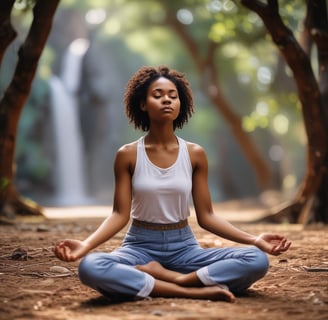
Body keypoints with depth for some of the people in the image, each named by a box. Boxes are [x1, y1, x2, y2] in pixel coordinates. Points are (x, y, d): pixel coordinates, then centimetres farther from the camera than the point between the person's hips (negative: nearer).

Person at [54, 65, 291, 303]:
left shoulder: (195, 154, 1)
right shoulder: (128, 155, -3)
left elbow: (206, 216, 2)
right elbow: (120, 214, -5)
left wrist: (255, 240, -9)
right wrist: (85, 244, -23)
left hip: (184, 248, 2)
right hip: (141, 247, -1)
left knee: (257, 260, -23)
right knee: (90, 267, -36)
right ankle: (192, 290, -30)